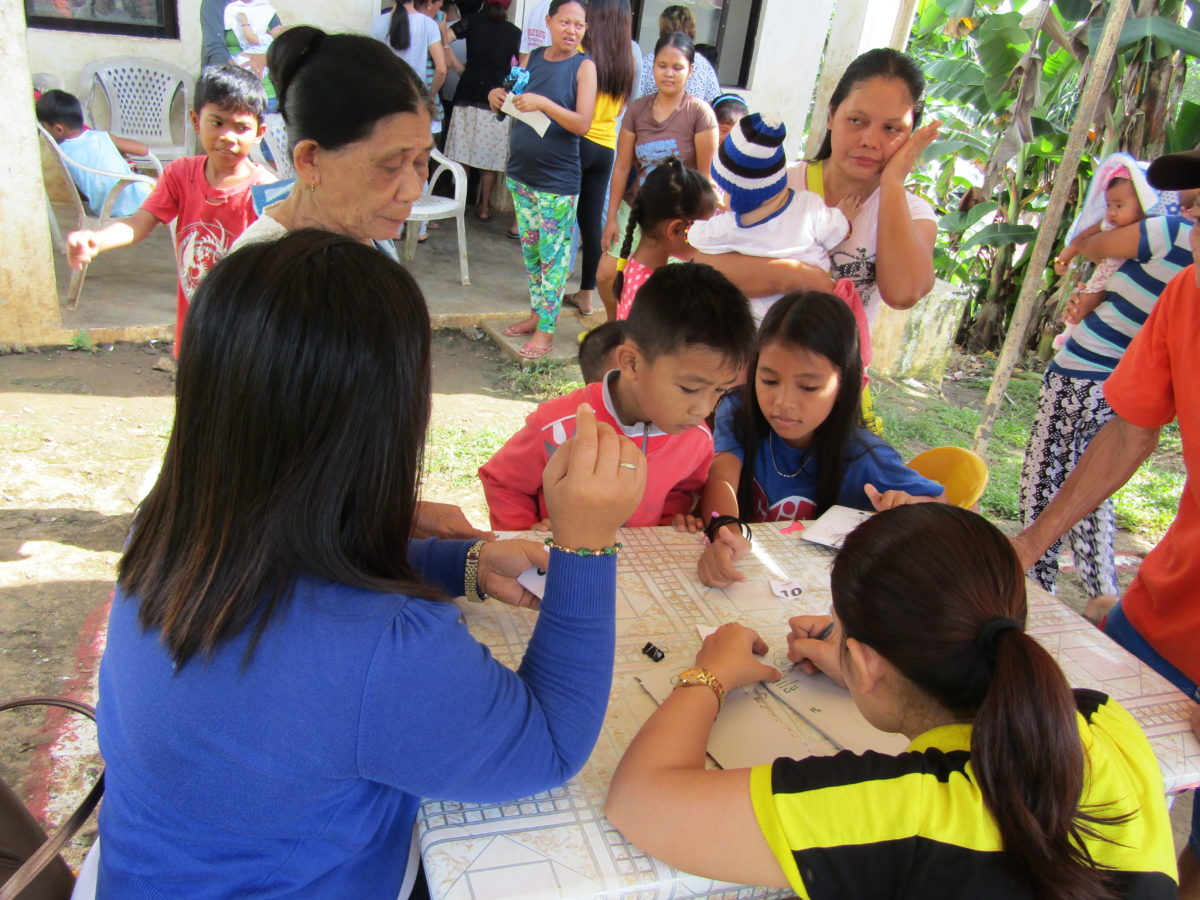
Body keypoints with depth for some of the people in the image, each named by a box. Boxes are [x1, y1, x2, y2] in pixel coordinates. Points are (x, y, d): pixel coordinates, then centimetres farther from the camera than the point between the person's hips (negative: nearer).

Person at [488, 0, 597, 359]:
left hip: (557, 180, -6)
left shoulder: (584, 66, -7)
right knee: (529, 249, 14)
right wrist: (499, 96, -5)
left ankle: (547, 329, 8)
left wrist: (544, 103, -27)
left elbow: (582, 124, -16)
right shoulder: (533, 57, 7)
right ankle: (537, 313, 29)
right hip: (521, 173, 6)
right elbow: (516, 100, 18)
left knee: (553, 254, 0)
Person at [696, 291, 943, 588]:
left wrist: (911, 508, -24)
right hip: (743, 574, -1)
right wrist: (723, 529, -46)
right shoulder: (738, 415, -7)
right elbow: (720, 475, -24)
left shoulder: (861, 458, -10)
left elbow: (943, 507, 0)